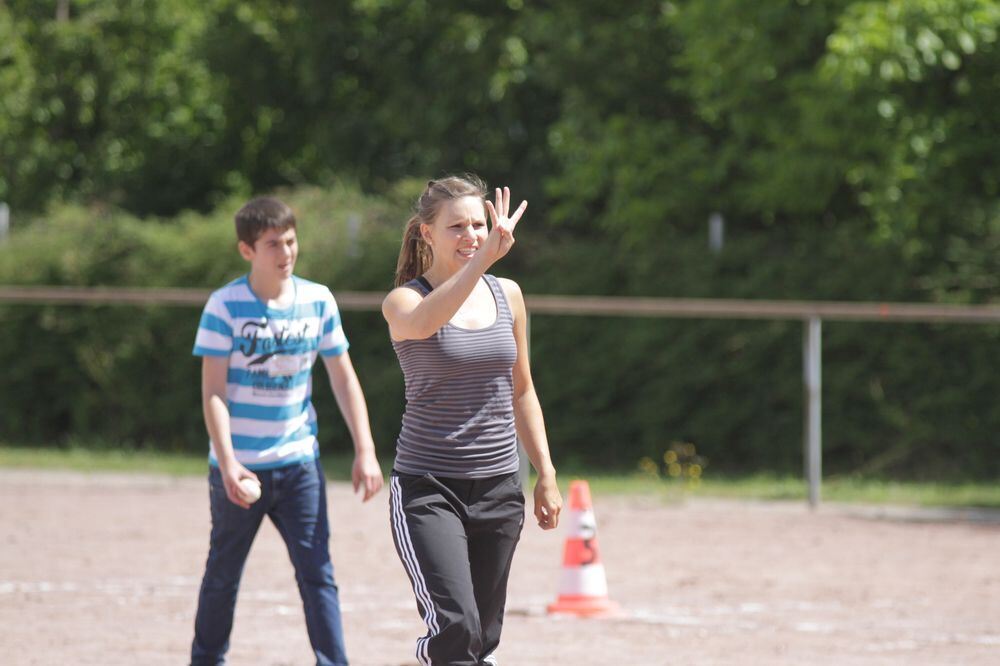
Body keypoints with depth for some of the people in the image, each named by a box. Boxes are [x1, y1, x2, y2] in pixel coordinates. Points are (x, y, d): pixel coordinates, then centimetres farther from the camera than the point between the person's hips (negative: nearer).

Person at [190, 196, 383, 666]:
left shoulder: (318, 301, 1)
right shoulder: (225, 306, -9)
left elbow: (343, 380, 7)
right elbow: (213, 392, -12)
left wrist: (365, 451, 0)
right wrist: (227, 463, -21)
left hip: (299, 463, 2)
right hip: (239, 467, -2)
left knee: (317, 574, -6)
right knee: (223, 575, 11)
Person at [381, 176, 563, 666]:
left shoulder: (507, 296, 9)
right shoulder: (403, 300, -6)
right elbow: (424, 323, -32)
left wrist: (546, 474, 16)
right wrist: (486, 256, -39)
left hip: (499, 487, 5)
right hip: (427, 487, -5)